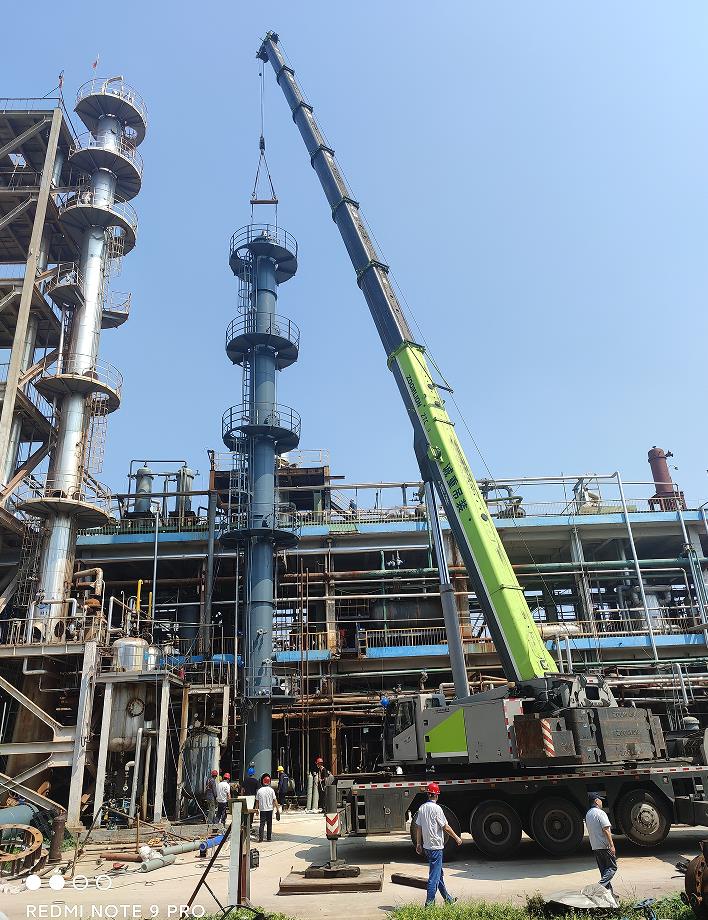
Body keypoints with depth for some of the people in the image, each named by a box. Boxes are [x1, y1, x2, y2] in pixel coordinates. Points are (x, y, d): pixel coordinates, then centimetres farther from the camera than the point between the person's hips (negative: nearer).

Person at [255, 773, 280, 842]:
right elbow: (274, 800, -6)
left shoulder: (259, 790, -4)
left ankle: (260, 839, -3)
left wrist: (257, 809, 13)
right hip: (269, 809, 0)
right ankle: (269, 837, 16)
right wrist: (277, 808, 0)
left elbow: (257, 801, 1)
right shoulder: (271, 790, -7)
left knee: (262, 824, 4)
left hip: (262, 810, 0)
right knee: (269, 824, 12)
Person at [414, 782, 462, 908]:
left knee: (439, 873, 19)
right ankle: (429, 902, 2)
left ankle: (448, 898, 30)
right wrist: (457, 838, 1)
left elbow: (418, 827, 8)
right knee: (434, 875, 0)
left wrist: (418, 844, 16)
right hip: (436, 846, -8)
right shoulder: (436, 808, -17)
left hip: (426, 846, 8)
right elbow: (446, 827, -12)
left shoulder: (422, 808, 4)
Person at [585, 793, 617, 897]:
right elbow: (606, 830, -19)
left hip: (594, 847, 8)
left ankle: (609, 890, 13)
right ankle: (601, 885, -12)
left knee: (604, 869, 13)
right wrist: (612, 845, -17)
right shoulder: (600, 813, -15)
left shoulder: (588, 814, 13)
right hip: (604, 846, -8)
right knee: (612, 867, 1)